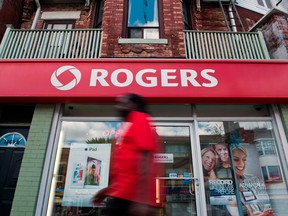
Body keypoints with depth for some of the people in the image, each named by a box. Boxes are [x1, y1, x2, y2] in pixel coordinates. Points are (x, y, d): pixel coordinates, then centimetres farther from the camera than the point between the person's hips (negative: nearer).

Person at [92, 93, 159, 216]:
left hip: (131, 196, -9)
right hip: (122, 194, 9)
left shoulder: (139, 120, -7)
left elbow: (145, 159, -19)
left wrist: (142, 199, -25)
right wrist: (109, 189, 25)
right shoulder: (130, 125, 21)